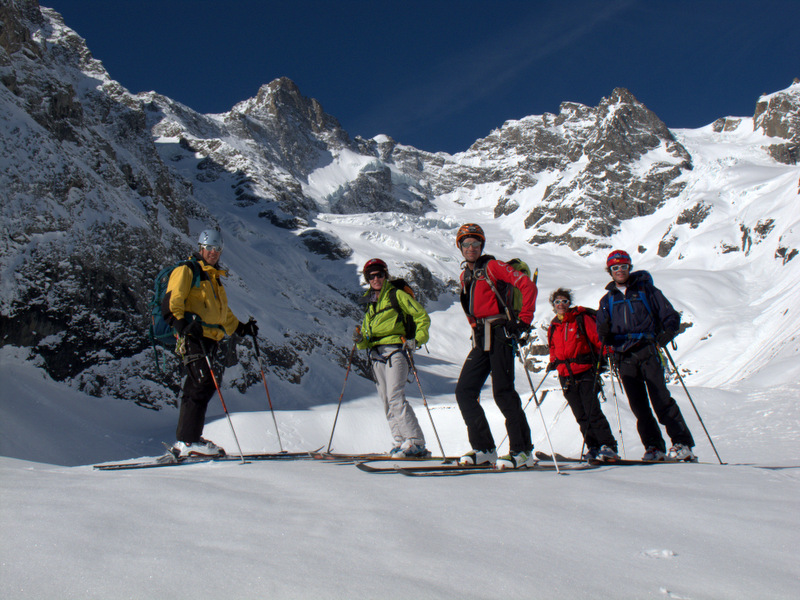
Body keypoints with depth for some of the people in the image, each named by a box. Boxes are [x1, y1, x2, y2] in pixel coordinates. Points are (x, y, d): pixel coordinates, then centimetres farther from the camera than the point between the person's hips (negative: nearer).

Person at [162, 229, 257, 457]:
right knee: (204, 384, -18)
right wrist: (181, 323, -25)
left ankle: (186, 440, 13)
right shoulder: (186, 271, 2)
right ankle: (187, 441, -16)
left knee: (196, 388, 8)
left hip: (209, 339, 9)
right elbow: (171, 302, -10)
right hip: (192, 336, -8)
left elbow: (222, 313, 36)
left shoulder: (214, 278, 28)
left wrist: (241, 328, 28)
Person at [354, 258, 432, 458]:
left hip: (395, 350, -7)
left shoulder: (397, 295, 4)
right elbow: (367, 332, 26)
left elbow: (422, 317, 0)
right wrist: (360, 340, 3)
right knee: (387, 402, 2)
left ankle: (416, 443, -18)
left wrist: (417, 339, -14)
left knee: (395, 397, -18)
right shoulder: (370, 303, 24)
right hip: (376, 355, 7)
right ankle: (400, 441, 5)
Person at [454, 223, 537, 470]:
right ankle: (484, 448, 7)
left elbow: (528, 285, -13)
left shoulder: (492, 266, -4)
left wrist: (524, 320, -15)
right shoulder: (465, 275, 19)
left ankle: (522, 451, -1)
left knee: (503, 392, -10)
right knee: (464, 392, 1)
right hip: (480, 339, 8)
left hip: (499, 334, -8)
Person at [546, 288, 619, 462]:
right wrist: (553, 362, 12)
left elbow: (598, 339, -4)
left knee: (593, 411, -12)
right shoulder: (553, 327, 14)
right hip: (566, 377, 5)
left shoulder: (582, 319, -1)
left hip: (585, 372, -5)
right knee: (581, 415, 5)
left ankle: (608, 446, -7)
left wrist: (603, 356, -18)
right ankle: (593, 448, 11)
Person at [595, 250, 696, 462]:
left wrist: (667, 332, -13)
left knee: (661, 398, -12)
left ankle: (682, 444, -8)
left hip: (647, 351, -3)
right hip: (624, 357, 3)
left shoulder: (645, 289, 10)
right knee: (638, 404, -1)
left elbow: (670, 315, 7)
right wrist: (604, 333, -8)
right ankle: (654, 447, 4)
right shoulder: (607, 300, 18)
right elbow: (604, 336, 16)